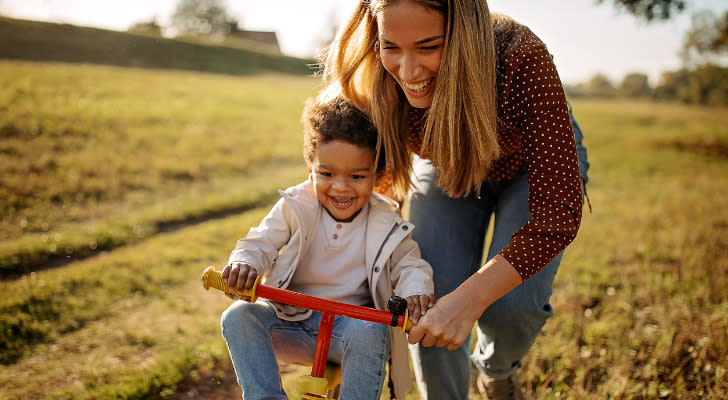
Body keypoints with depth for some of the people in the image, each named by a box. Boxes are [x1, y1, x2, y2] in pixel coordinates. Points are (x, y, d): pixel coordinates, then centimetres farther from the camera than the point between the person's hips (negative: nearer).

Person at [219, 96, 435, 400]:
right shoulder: (294, 207, -3)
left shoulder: (386, 222, -4)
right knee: (238, 317, -21)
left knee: (369, 333, -35)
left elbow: (409, 264, 0)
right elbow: (260, 243, -3)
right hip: (292, 318, 2)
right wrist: (244, 262, -29)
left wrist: (415, 291, -25)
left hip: (354, 318, -1)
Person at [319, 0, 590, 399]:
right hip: (445, 167, 2)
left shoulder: (521, 58, -41)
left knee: (510, 305, -19)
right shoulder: (365, 78, -30)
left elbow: (559, 211, -40)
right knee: (431, 302, -13)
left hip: (532, 163, -2)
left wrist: (468, 299, -47)